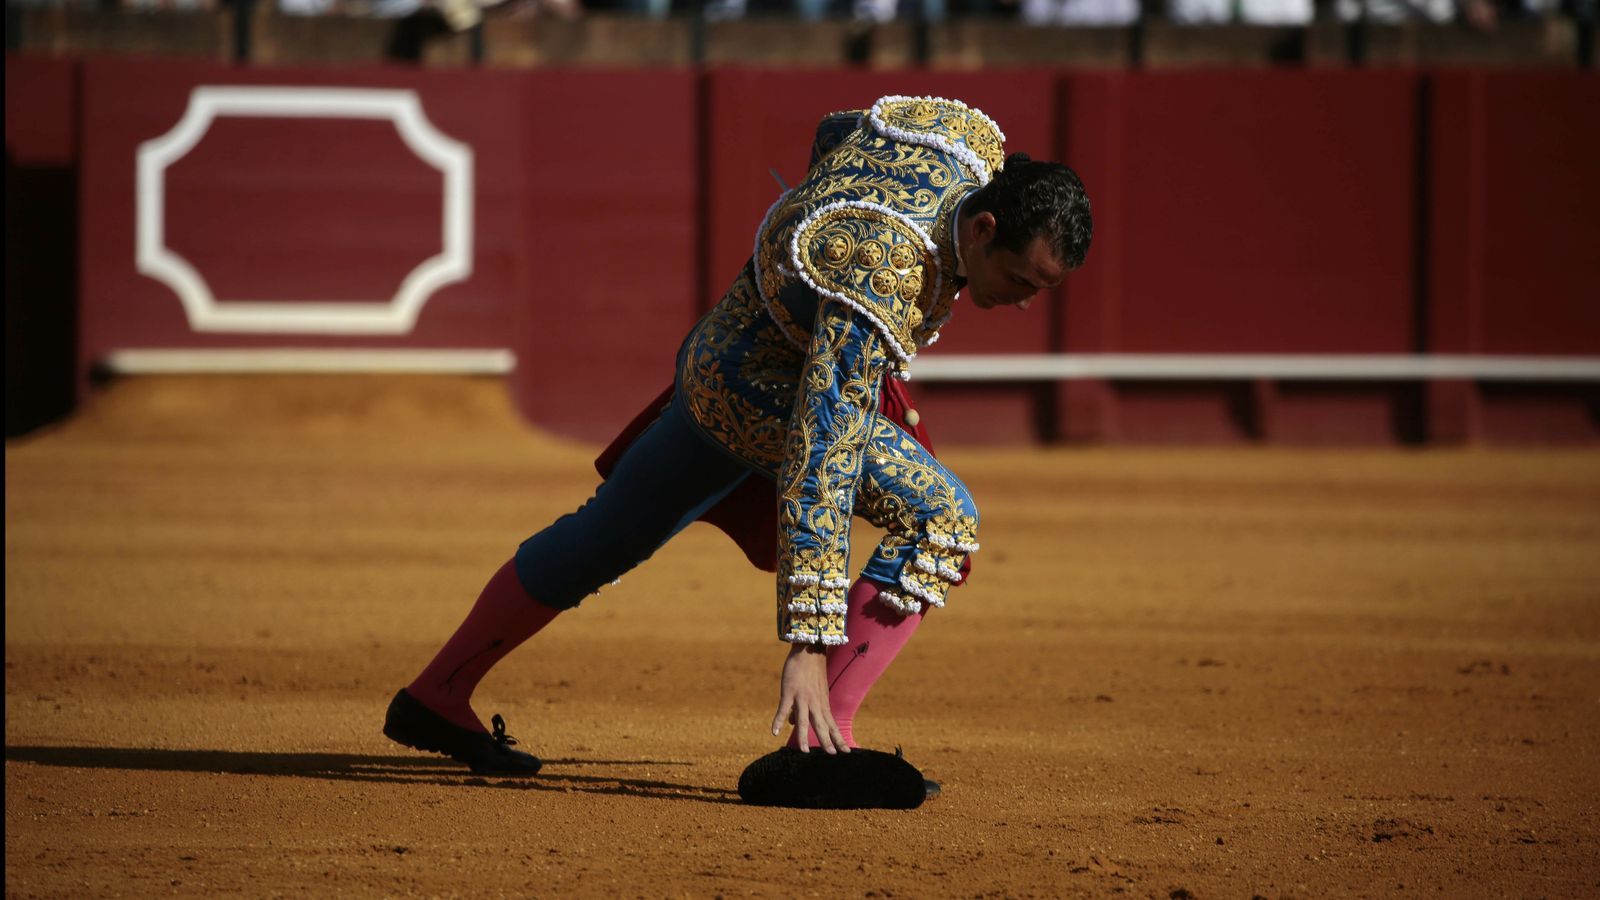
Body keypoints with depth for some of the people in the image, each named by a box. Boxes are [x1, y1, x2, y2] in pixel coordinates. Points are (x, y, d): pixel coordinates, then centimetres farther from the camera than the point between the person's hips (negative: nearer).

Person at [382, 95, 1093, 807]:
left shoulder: (973, 137, -15)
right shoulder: (872, 285, -39)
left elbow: (837, 133, 7)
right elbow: (818, 464, -43)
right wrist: (808, 645, -46)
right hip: (756, 392, -9)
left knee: (601, 542, 24)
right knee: (940, 519, -23)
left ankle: (435, 700, 39)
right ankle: (819, 744, -24)